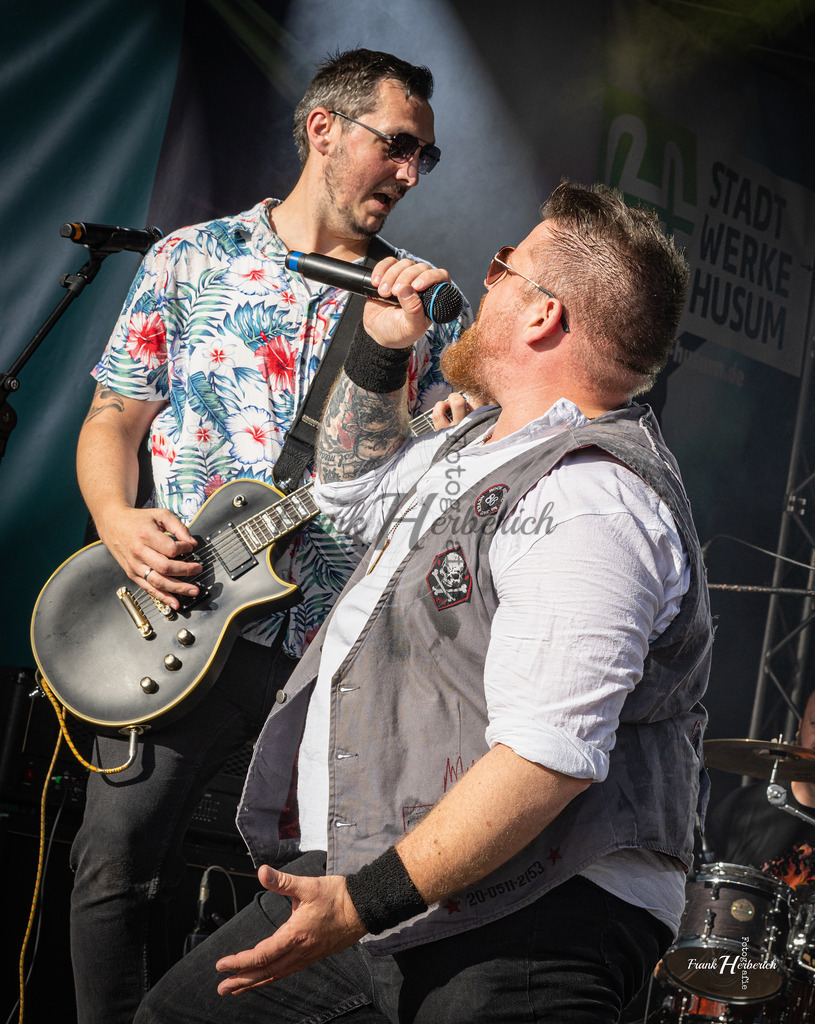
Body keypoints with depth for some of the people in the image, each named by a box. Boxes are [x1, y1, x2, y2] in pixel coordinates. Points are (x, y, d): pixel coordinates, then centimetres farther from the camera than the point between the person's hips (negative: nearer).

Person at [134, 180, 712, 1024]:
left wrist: (366, 902, -26)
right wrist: (380, 345, 16)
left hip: (529, 927, -10)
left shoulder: (592, 502, -22)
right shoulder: (479, 445, 12)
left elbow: (548, 757, -29)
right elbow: (354, 491, 32)